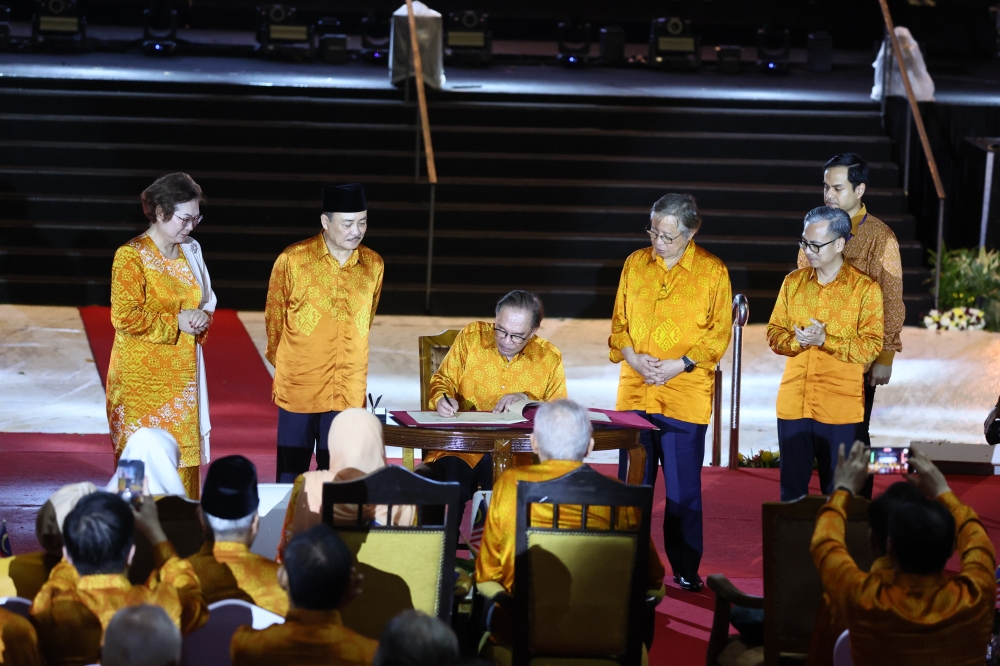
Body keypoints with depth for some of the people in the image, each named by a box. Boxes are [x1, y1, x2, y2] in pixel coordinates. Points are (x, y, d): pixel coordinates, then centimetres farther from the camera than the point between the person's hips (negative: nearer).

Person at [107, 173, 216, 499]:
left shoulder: (191, 251, 11)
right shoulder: (131, 256, -10)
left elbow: (207, 301, 20)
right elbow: (125, 316, -17)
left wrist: (201, 318, -2)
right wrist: (175, 321, -15)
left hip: (183, 372, 6)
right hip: (143, 379, -6)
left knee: (184, 452, 6)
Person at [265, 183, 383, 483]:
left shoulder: (373, 265, 2)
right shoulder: (293, 259, -8)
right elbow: (274, 317, 5)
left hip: (348, 391, 2)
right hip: (298, 389, -2)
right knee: (291, 473, 4)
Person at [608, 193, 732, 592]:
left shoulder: (712, 271, -1)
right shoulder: (635, 264, 9)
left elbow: (720, 332, -2)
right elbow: (619, 321, 12)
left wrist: (680, 365, -12)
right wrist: (633, 357, -7)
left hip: (686, 395, -3)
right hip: (635, 392, 3)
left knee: (683, 488, 1)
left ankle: (686, 569, 11)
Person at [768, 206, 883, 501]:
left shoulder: (865, 288, -5)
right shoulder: (793, 282, 8)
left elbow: (871, 347, -10)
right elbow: (774, 333, 8)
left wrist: (825, 340, -21)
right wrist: (797, 341, -14)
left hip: (839, 407, -4)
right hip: (793, 402, 4)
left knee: (836, 490, 4)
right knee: (791, 487, 10)